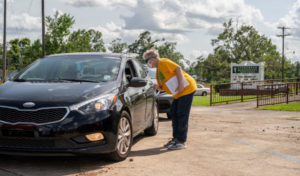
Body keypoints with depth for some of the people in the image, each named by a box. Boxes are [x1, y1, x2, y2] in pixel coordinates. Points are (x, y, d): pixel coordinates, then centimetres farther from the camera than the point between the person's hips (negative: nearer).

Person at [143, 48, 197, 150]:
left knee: (182, 115, -9)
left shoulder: (163, 63, -11)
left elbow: (178, 69, -21)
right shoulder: (158, 71, 16)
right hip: (179, 93, 10)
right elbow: (165, 87, 18)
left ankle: (181, 142, -6)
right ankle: (176, 138, 19)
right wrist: (158, 87, -4)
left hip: (187, 88, -10)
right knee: (173, 113, 11)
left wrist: (180, 85, -25)